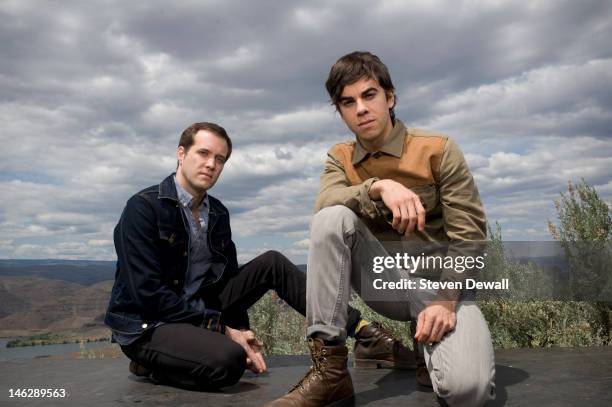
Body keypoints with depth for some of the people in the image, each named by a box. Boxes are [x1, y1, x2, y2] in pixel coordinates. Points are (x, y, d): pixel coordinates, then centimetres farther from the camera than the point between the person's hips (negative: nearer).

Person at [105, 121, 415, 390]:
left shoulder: (218, 213, 6)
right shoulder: (144, 207, -16)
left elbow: (229, 278, 9)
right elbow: (147, 292, -23)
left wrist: (242, 336, -5)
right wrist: (223, 329, -20)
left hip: (200, 307, 7)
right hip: (146, 324, -7)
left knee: (272, 264, -7)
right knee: (228, 359, -36)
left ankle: (363, 334, -9)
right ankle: (152, 363, -5)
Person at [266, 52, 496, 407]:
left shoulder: (438, 150, -7)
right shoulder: (340, 158, 3)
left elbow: (469, 235, -9)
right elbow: (325, 203, -20)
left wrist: (446, 301, -20)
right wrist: (379, 187, -37)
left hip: (438, 283, -2)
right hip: (384, 281, 3)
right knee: (332, 218, -27)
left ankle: (430, 340, 7)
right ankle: (330, 367, -23)